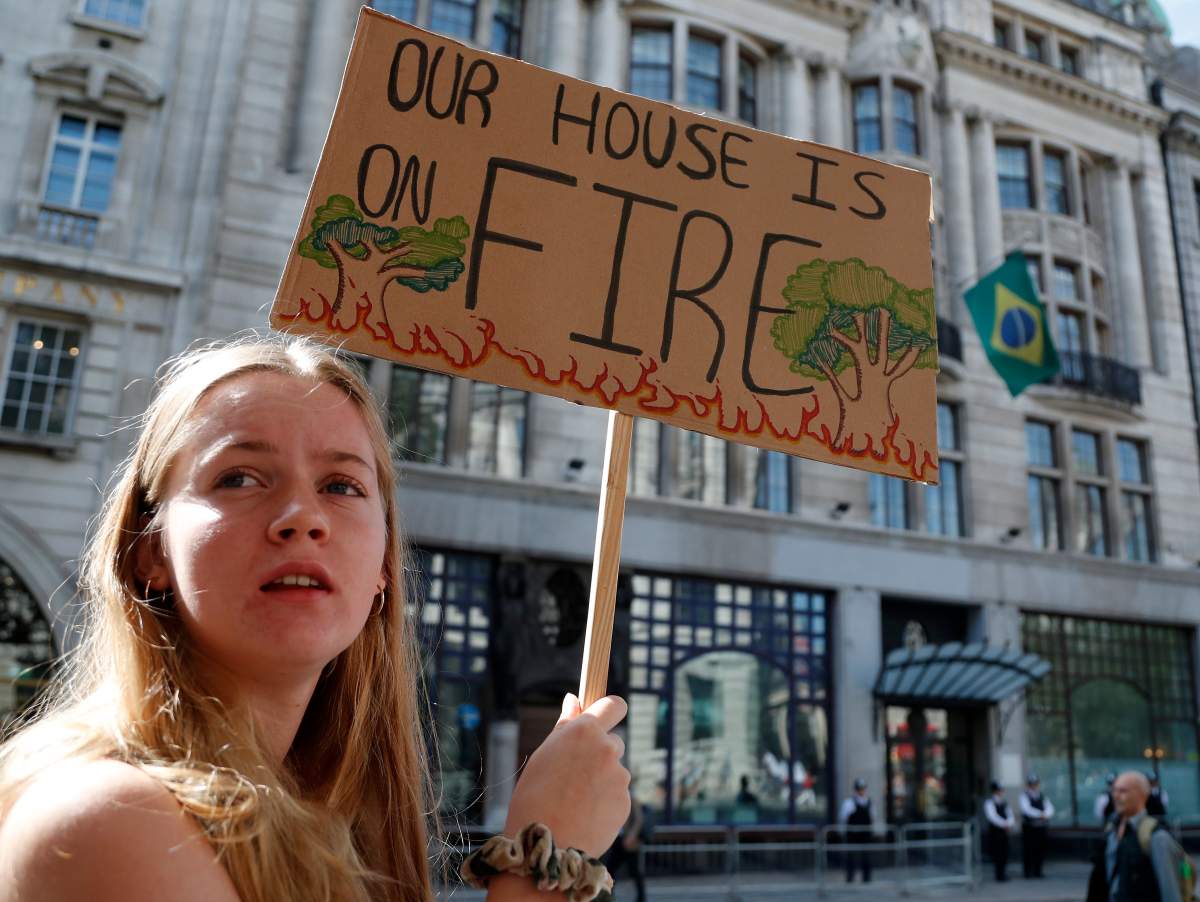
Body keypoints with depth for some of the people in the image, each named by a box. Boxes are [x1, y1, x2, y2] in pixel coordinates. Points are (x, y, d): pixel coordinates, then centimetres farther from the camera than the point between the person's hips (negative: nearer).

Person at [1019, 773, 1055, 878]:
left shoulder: (1042, 797, 12)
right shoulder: (1024, 796, -2)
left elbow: (1050, 809, 0)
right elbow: (1027, 809, -17)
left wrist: (1046, 814, -22)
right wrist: (1040, 814, -29)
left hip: (1041, 827, 4)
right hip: (1028, 827, -4)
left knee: (1040, 849, 6)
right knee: (1028, 850, -2)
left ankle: (1037, 871, 19)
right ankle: (1028, 872, 6)